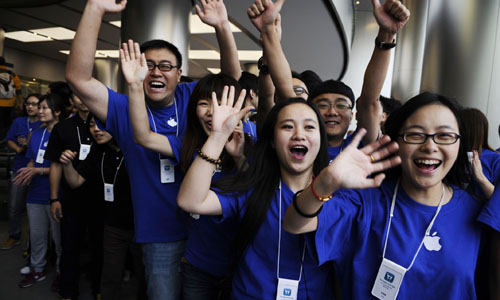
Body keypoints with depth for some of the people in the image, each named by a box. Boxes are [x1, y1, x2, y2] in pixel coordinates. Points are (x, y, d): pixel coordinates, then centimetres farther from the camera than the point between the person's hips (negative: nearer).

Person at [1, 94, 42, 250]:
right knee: (14, 207, 12)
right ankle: (14, 237, 31)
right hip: (19, 169, 4)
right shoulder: (18, 122, 8)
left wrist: (29, 145, -24)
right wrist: (19, 149, -6)